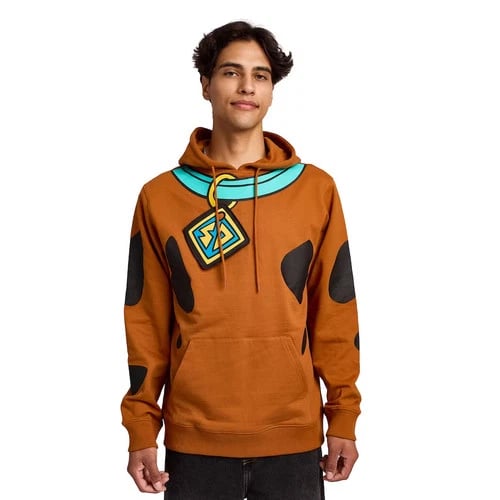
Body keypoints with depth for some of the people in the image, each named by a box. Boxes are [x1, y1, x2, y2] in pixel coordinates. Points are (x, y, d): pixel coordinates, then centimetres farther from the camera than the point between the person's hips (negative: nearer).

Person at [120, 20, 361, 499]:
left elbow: (335, 312, 4)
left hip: (294, 437, 0)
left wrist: (343, 419, 2)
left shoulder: (317, 189, 3)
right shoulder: (159, 197, 2)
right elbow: (147, 324, 4)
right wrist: (141, 429, 1)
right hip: (195, 439, 0)